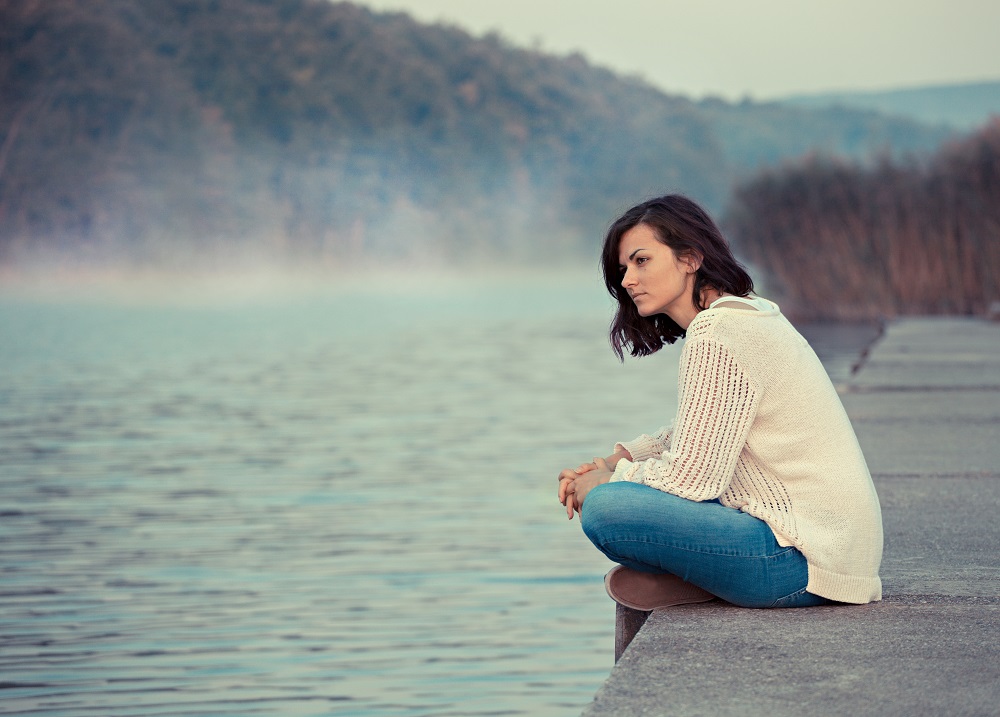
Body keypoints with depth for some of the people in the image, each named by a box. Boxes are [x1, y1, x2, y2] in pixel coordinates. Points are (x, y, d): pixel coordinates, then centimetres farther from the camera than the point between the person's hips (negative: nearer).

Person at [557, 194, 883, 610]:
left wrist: (608, 482, 0)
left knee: (605, 510, -22)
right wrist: (617, 460, 12)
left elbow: (692, 477, -17)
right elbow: (694, 436, 27)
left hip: (802, 560, -11)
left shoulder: (717, 333, -15)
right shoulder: (751, 313, 16)